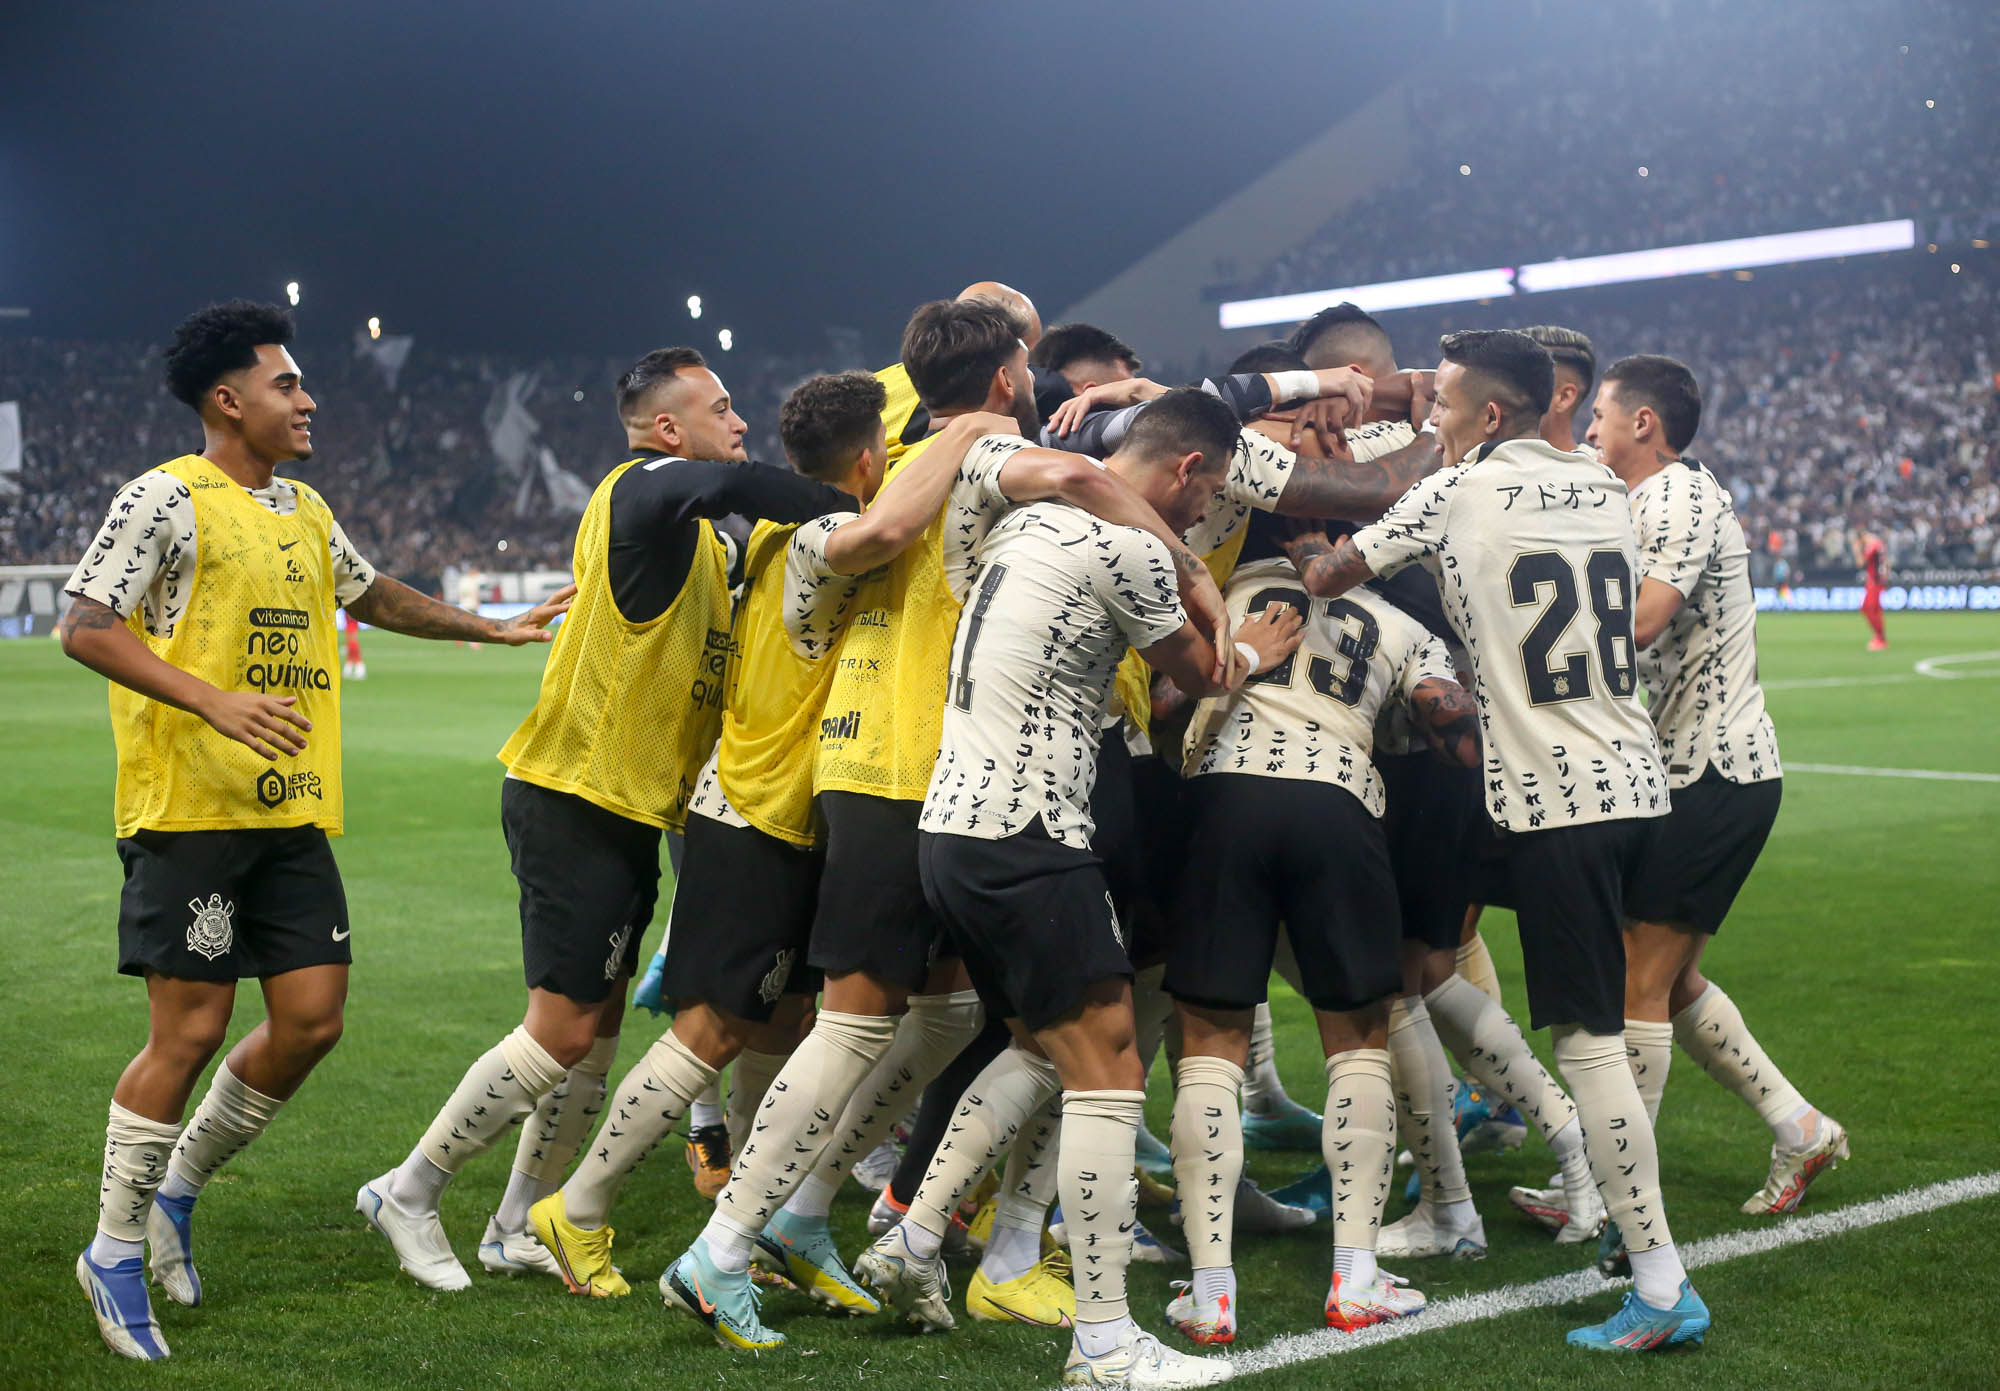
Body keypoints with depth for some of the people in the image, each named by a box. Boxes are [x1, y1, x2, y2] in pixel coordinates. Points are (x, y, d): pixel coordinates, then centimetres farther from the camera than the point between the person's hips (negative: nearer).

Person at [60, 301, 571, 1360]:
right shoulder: (167, 499, -7)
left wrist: (495, 628, 34)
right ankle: (114, 1252, 10)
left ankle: (175, 1191, 24)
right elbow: (84, 628, -13)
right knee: (191, 1029, -6)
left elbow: (373, 594, 34)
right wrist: (215, 703, -23)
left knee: (312, 1018, 3)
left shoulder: (304, 511, 18)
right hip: (189, 808, -7)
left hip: (293, 814, 7)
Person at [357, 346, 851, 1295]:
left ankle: (520, 1226, 23)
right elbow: (734, 485, -36)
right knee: (563, 1030, -6)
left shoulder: (695, 537, 15)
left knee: (598, 1025, 13)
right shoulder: (642, 490, -15)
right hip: (573, 799, -10)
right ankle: (409, 1192, 9)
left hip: (632, 807, 10)